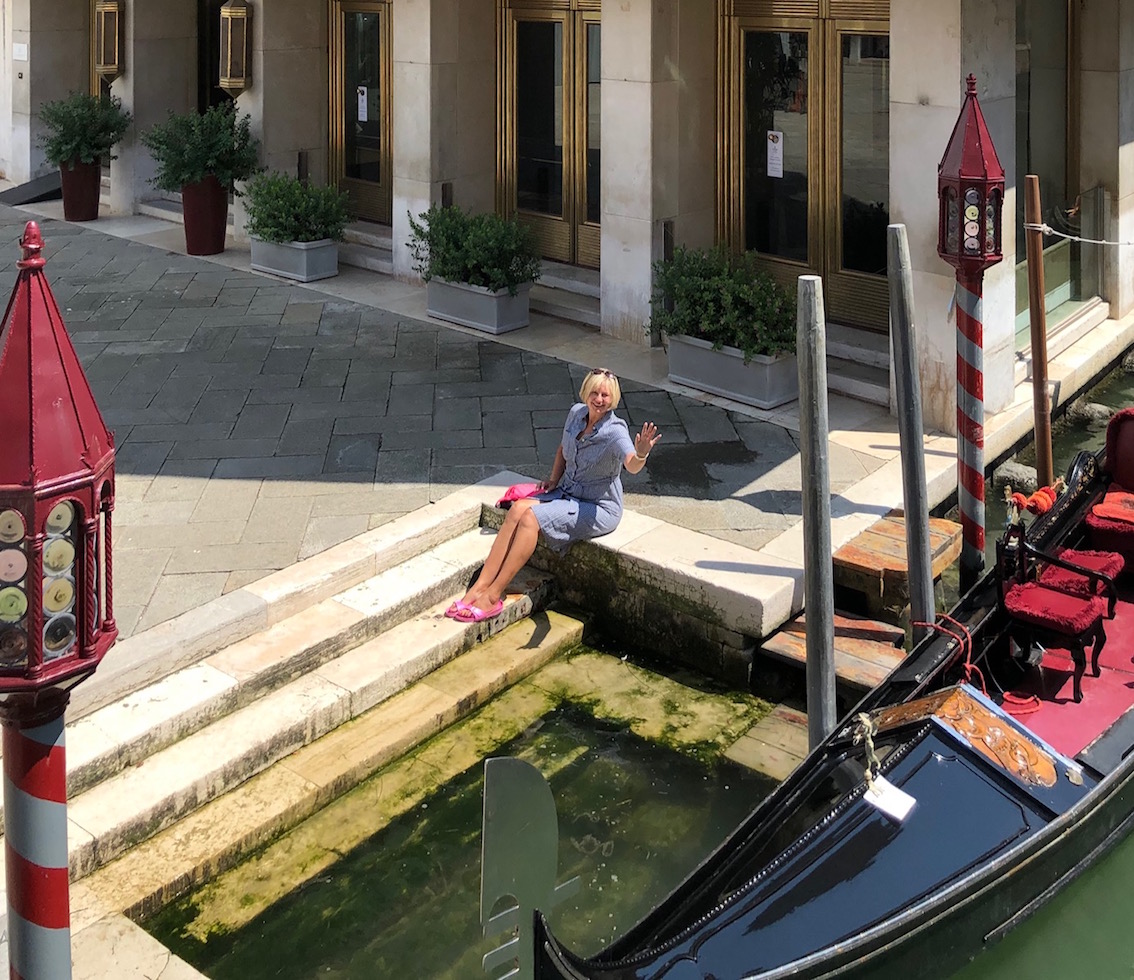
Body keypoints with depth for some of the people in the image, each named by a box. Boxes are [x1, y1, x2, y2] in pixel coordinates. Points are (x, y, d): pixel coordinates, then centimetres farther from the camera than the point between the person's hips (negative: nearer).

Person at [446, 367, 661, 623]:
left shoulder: (615, 431, -20)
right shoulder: (576, 413, 1)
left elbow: (632, 465, -41)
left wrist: (641, 454, -63)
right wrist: (554, 479, 8)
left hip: (600, 508, -7)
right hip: (567, 493, 7)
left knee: (531, 518, -25)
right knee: (518, 509, -19)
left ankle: (493, 597, -22)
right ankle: (479, 587, -22)